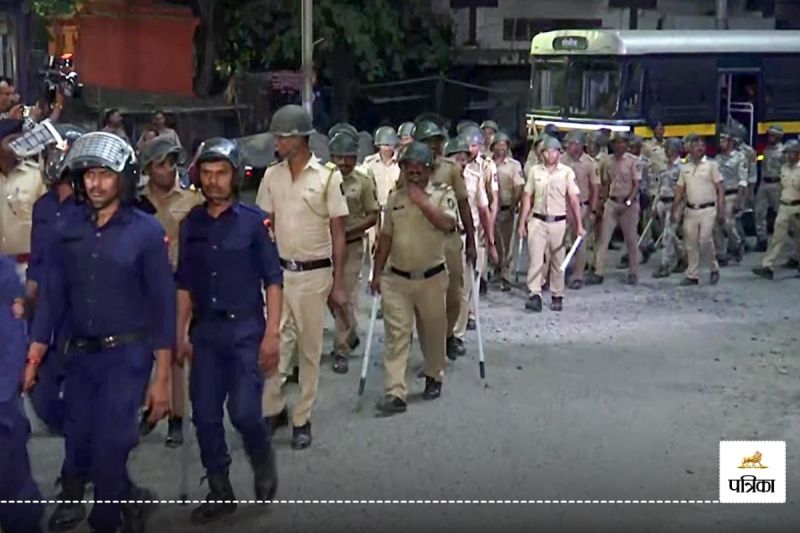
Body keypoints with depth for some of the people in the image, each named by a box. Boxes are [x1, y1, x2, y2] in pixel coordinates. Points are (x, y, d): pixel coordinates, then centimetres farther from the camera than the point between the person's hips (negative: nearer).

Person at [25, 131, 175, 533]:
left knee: (107, 452, -9)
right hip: (80, 355, 4)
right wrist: (32, 359, -2)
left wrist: (162, 378, -9)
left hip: (127, 355, -4)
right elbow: (52, 296, 5)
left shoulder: (146, 231, -7)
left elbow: (163, 303, -7)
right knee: (77, 451, 10)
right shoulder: (67, 229, 3)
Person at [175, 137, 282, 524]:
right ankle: (220, 493, 18)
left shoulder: (255, 221, -5)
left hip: (246, 328, -4)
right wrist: (181, 334, 7)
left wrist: (271, 334, -10)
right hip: (205, 331, 4)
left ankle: (263, 462, 21)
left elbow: (273, 280, -5)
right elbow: (184, 284, 11)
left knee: (244, 411, -11)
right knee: (205, 414, 4)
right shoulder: (191, 223, 6)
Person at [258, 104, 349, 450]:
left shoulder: (327, 177, -7)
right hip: (278, 271, 2)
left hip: (314, 273, -2)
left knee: (309, 349, 7)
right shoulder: (272, 176, 3)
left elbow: (338, 234, -4)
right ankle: (273, 409, 15)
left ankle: (302, 419, 17)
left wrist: (338, 284, -6)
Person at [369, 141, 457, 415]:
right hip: (397, 278, 2)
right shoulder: (395, 197, 8)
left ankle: (434, 377, 36)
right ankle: (395, 393, -8)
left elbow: (447, 223, -22)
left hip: (432, 278, -2)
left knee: (433, 331, 13)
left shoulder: (443, 193, -3)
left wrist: (422, 201, -21)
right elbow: (386, 237, 12)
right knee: (396, 334, -6)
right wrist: (377, 273, 10)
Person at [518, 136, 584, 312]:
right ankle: (535, 295, -9)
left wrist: (579, 225, -7)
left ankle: (557, 296, 19)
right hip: (537, 220, 1)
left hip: (558, 222, -1)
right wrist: (522, 223, 5)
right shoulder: (535, 171, 4)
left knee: (558, 261, 9)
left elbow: (574, 199, -3)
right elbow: (527, 198, 7)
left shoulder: (567, 172, -2)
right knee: (534, 259, -8)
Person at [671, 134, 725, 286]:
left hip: (707, 209, -4)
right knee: (690, 243, 5)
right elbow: (679, 191, 14)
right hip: (690, 210, 4)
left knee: (705, 240, -12)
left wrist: (721, 211, -10)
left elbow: (720, 189, -3)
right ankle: (692, 275, 13)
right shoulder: (685, 168, 10)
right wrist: (674, 210, 7)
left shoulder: (711, 165, -1)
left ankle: (714, 268, 10)